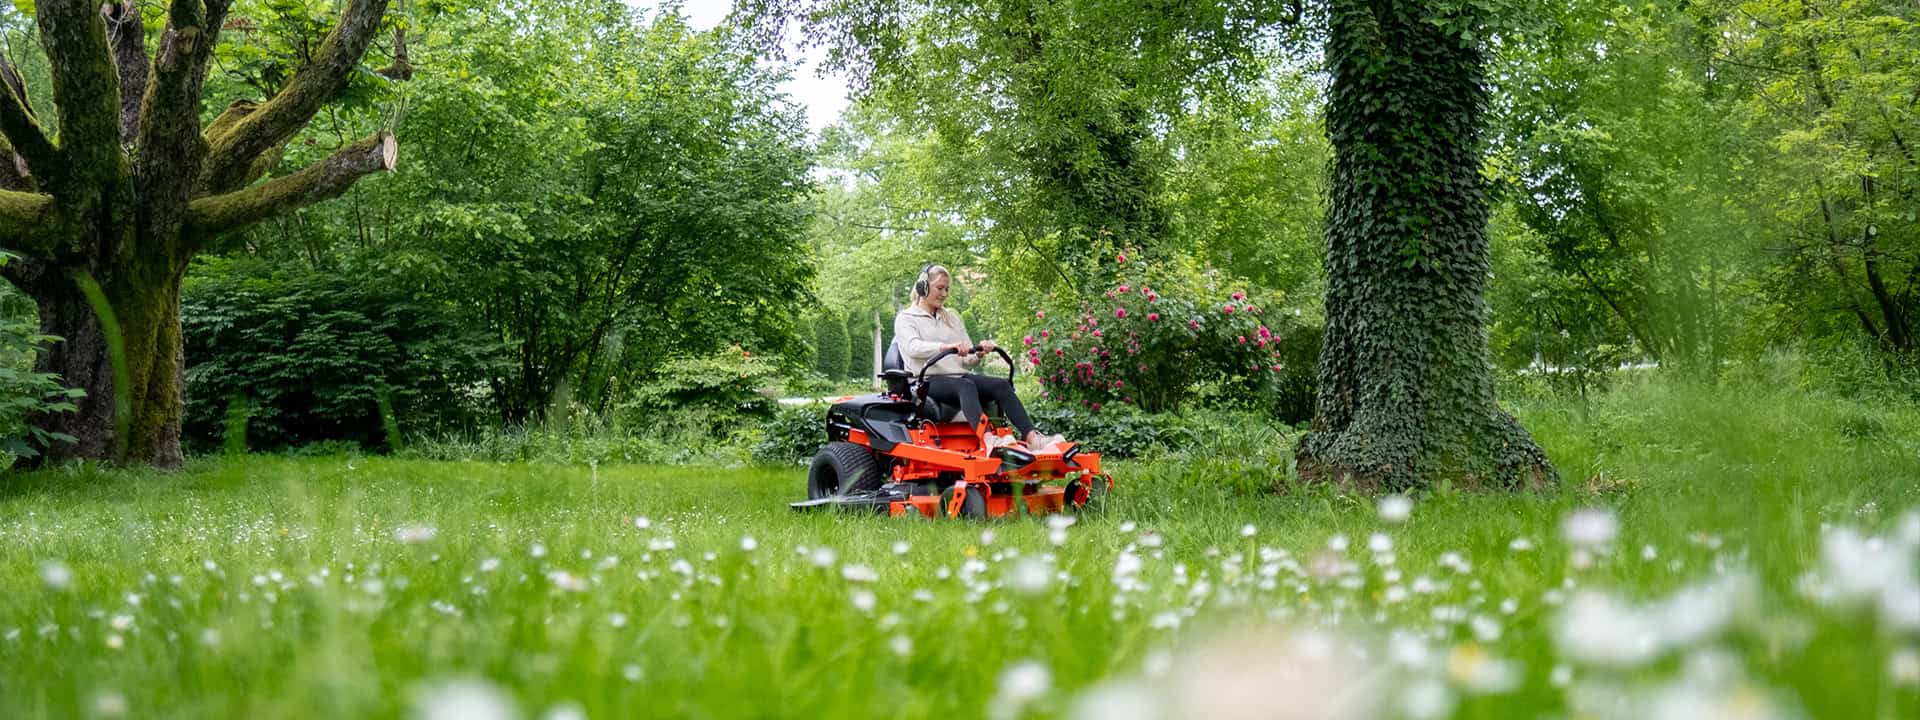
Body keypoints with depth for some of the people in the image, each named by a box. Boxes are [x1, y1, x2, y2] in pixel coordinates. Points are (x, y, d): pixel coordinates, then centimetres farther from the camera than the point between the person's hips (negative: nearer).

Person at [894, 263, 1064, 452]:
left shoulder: (951, 318, 26)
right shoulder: (905, 319, 8)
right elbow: (913, 347, -16)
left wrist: (979, 354, -5)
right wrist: (947, 347, -32)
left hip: (959, 375, 6)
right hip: (929, 380, -6)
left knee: (1002, 385, -22)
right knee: (965, 385, -38)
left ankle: (1032, 437, -39)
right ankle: (987, 439, -61)